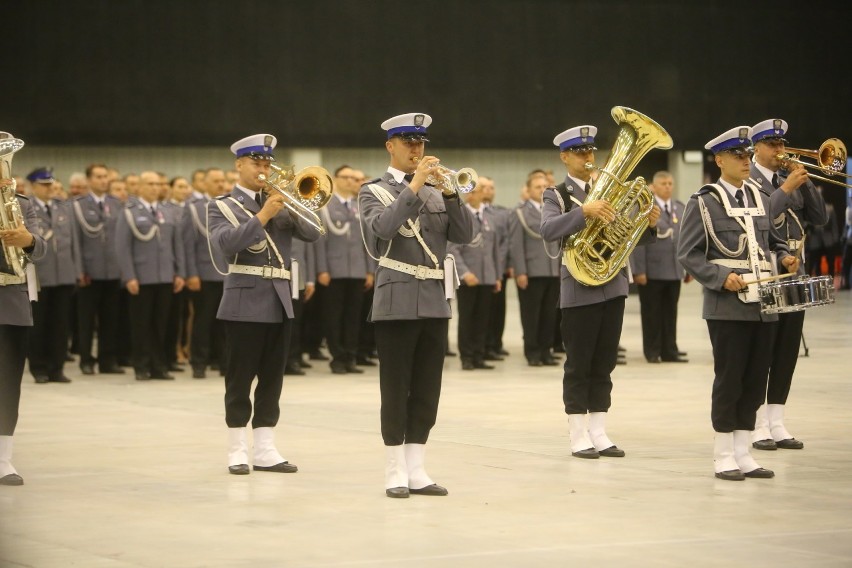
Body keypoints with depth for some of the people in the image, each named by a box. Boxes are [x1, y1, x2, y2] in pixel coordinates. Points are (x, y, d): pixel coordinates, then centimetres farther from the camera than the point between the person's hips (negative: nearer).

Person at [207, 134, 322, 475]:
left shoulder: (281, 203, 14)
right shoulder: (222, 206, 1)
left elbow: (312, 234, 3)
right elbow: (225, 242, -18)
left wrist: (292, 206, -11)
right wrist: (262, 216, -22)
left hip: (279, 302, 5)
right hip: (245, 302, -5)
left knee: (272, 380, 6)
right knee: (240, 379, -1)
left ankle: (265, 450, 10)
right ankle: (237, 451, 4)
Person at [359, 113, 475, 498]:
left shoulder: (435, 192, 14)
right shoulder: (373, 191, 0)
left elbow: (465, 235, 2)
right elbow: (383, 227, -20)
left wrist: (450, 194, -11)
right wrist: (414, 186, -23)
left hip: (435, 300, 5)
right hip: (397, 300, -5)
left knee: (427, 390, 6)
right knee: (396, 390, -2)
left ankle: (416, 470, 11)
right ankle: (396, 473, 2)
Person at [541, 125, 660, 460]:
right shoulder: (557, 195, -2)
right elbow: (548, 230, -22)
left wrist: (649, 225, -11)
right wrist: (584, 211, -34)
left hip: (613, 285, 5)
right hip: (579, 289, -5)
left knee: (604, 365, 8)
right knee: (578, 366, -1)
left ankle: (599, 433, 12)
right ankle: (579, 437, 3)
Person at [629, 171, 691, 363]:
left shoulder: (680, 208, 11)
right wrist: (639, 270, -14)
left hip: (674, 271, 5)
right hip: (651, 272, -5)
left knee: (670, 313, 9)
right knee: (651, 313, 4)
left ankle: (670, 351, 14)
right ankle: (652, 352, 11)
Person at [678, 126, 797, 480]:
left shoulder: (760, 199, 14)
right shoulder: (703, 203, -3)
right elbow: (688, 255, -6)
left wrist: (785, 257, 4)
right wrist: (722, 277, -18)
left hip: (763, 305, 6)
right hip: (728, 307, -6)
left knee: (756, 381, 7)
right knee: (729, 380, -2)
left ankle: (742, 454, 16)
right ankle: (724, 456, 7)